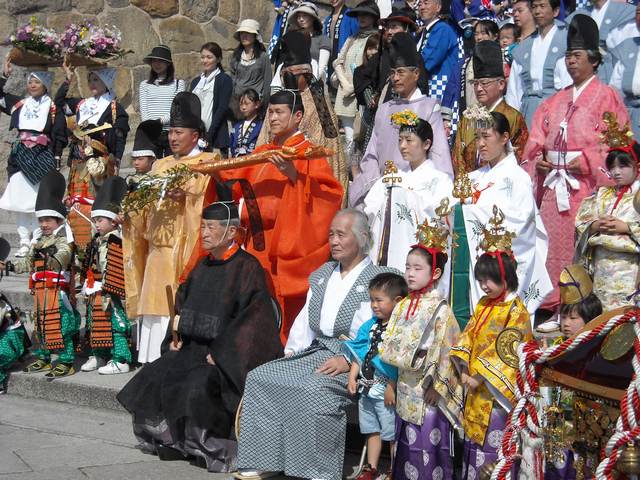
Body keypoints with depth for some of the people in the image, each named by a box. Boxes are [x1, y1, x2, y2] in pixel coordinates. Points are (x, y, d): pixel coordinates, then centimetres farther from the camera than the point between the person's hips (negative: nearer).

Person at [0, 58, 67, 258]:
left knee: (39, 201, -9)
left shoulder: (53, 108, 2)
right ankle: (25, 242, 5)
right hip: (20, 157, 4)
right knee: (19, 200, 1)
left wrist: (56, 159, -6)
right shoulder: (18, 104, 13)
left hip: (42, 157, -4)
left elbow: (60, 136, 0)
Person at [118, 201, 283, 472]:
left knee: (199, 386, -30)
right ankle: (169, 439, 6)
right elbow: (183, 305, 23)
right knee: (154, 377, -7)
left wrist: (220, 354, -20)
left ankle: (215, 450, -13)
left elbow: (252, 317, -18)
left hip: (230, 356, -8)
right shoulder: (204, 265, 12)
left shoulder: (247, 267, -11)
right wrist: (176, 337, 8)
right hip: (197, 347, 8)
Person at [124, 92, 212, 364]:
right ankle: (155, 360, 5)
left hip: (187, 249, -6)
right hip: (159, 252, 6)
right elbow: (147, 207, 19)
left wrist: (186, 194, -25)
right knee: (156, 308, 2)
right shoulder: (161, 166, 21)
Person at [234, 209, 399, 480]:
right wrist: (292, 350, 7)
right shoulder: (322, 275, 21)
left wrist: (349, 360, -23)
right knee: (259, 378, -10)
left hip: (353, 359, -7)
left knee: (314, 389, -35)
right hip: (315, 353, 8)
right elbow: (304, 320, 22)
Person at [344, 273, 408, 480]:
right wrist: (352, 377, 5)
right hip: (367, 387, 7)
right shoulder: (370, 326, 6)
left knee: (392, 433, 5)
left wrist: (392, 388, -21)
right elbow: (360, 354, 12)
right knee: (372, 430, 19)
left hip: (386, 391, -7)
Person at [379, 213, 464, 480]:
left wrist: (435, 386, -14)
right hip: (406, 386, 6)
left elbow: (444, 351, -13)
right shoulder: (403, 306, 7)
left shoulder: (440, 310, -12)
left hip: (428, 390, -6)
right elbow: (390, 344, 9)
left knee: (428, 445, 0)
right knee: (406, 442, 13)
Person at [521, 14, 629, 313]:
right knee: (555, 248, 5)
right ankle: (555, 308, 11)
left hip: (586, 185, -6)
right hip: (554, 185, 6)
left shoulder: (607, 97, 0)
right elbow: (536, 140, 19)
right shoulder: (555, 102, 18)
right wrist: (537, 160, 0)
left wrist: (586, 160, -16)